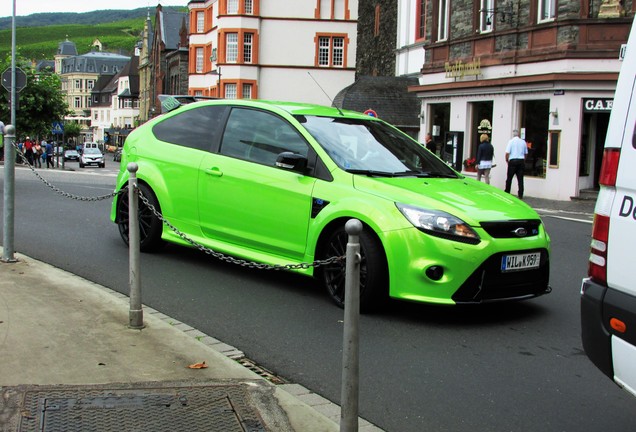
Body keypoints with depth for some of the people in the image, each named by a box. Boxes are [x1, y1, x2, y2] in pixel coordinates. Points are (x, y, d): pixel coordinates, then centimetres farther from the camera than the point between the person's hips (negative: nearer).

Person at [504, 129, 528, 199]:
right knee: (520, 179, 4)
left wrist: (507, 160, 5)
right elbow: (526, 153, 10)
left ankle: (507, 192, 12)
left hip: (513, 161, -3)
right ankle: (520, 195, 3)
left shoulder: (511, 141, -6)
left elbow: (507, 153, -10)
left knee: (509, 178, 7)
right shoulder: (523, 142, 6)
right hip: (521, 161, 3)